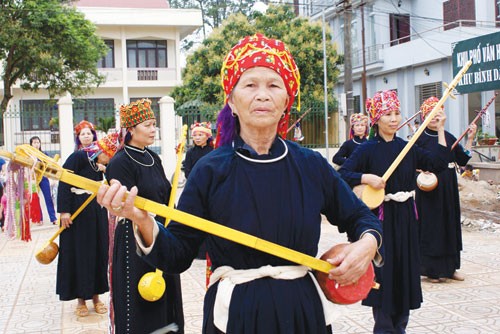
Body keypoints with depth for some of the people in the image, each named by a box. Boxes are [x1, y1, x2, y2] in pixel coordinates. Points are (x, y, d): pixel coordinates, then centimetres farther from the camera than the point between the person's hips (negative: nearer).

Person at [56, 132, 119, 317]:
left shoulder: (99, 165, 9)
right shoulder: (78, 157, -11)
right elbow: (64, 183, -16)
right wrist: (64, 211, -21)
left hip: (97, 213, 6)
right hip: (77, 213, -6)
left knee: (98, 252, 8)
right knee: (78, 253, 3)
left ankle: (95, 296, 20)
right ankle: (81, 299, 14)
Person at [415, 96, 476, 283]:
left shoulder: (449, 137, 10)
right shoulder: (419, 138, -5)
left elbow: (462, 160, 9)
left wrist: (470, 139, 4)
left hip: (448, 190, 6)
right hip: (429, 190, -5)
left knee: (450, 225, 9)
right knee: (431, 227, -3)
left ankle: (449, 267, 20)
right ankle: (432, 270, 6)